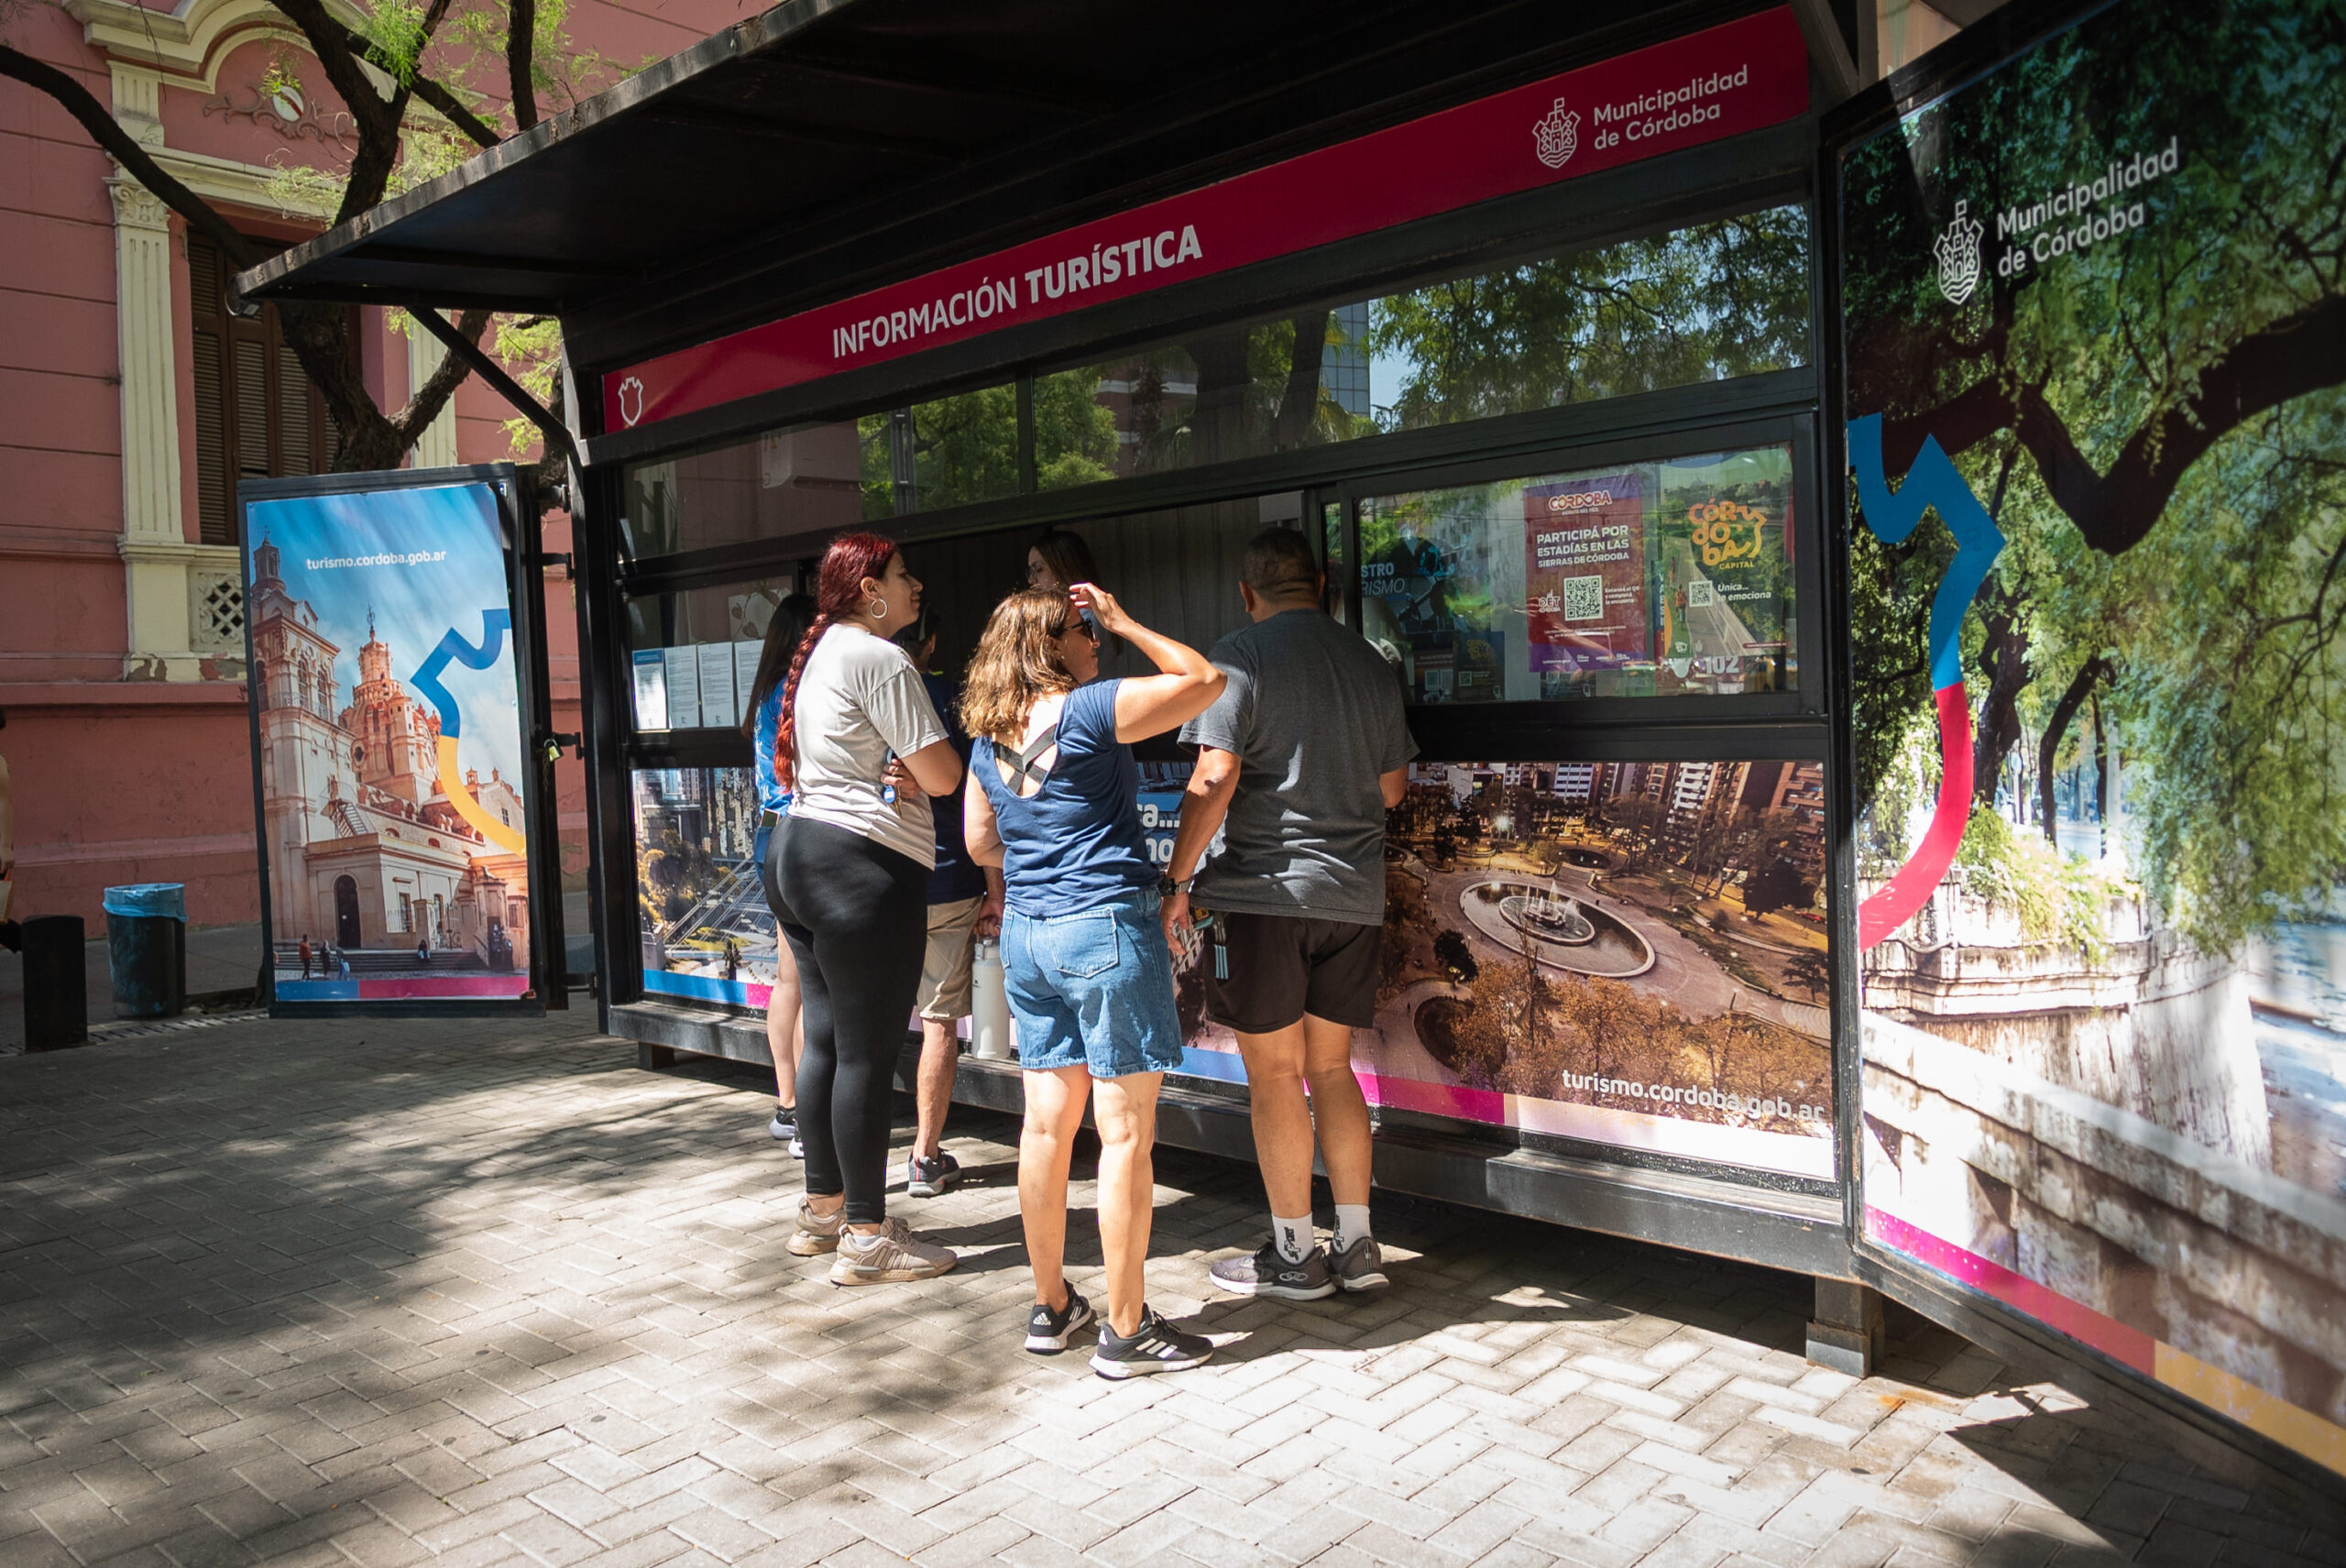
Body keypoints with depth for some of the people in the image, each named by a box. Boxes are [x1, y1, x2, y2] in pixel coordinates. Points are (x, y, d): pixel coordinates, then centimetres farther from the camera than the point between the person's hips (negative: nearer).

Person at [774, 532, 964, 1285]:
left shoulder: (821, 653, 18)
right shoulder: (880, 659, -13)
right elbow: (943, 775, -16)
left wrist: (893, 771, 3)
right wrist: (917, 770, 7)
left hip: (803, 852, 10)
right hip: (866, 865, -10)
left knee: (825, 1040, 16)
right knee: (867, 1054, -4)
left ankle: (822, 1209, 27)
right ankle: (866, 1236, 4)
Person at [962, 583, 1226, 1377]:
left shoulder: (989, 737, 10)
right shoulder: (1089, 711, -12)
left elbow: (981, 844, 18)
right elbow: (1204, 679, -9)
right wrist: (1125, 622, 0)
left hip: (1026, 932, 8)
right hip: (1107, 925, -7)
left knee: (1047, 1123, 13)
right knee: (1126, 1132, 0)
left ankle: (1051, 1306, 23)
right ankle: (1126, 1330, 7)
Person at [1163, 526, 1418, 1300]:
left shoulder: (1239, 656, -6)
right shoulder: (1370, 663, 10)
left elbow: (1214, 780, -15)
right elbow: (1393, 787, 17)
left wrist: (1176, 880, -8)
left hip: (1265, 888, -5)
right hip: (1354, 893, 6)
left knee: (1273, 1074, 4)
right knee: (1331, 1068, 14)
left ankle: (1295, 1254, 12)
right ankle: (1357, 1246, 17)